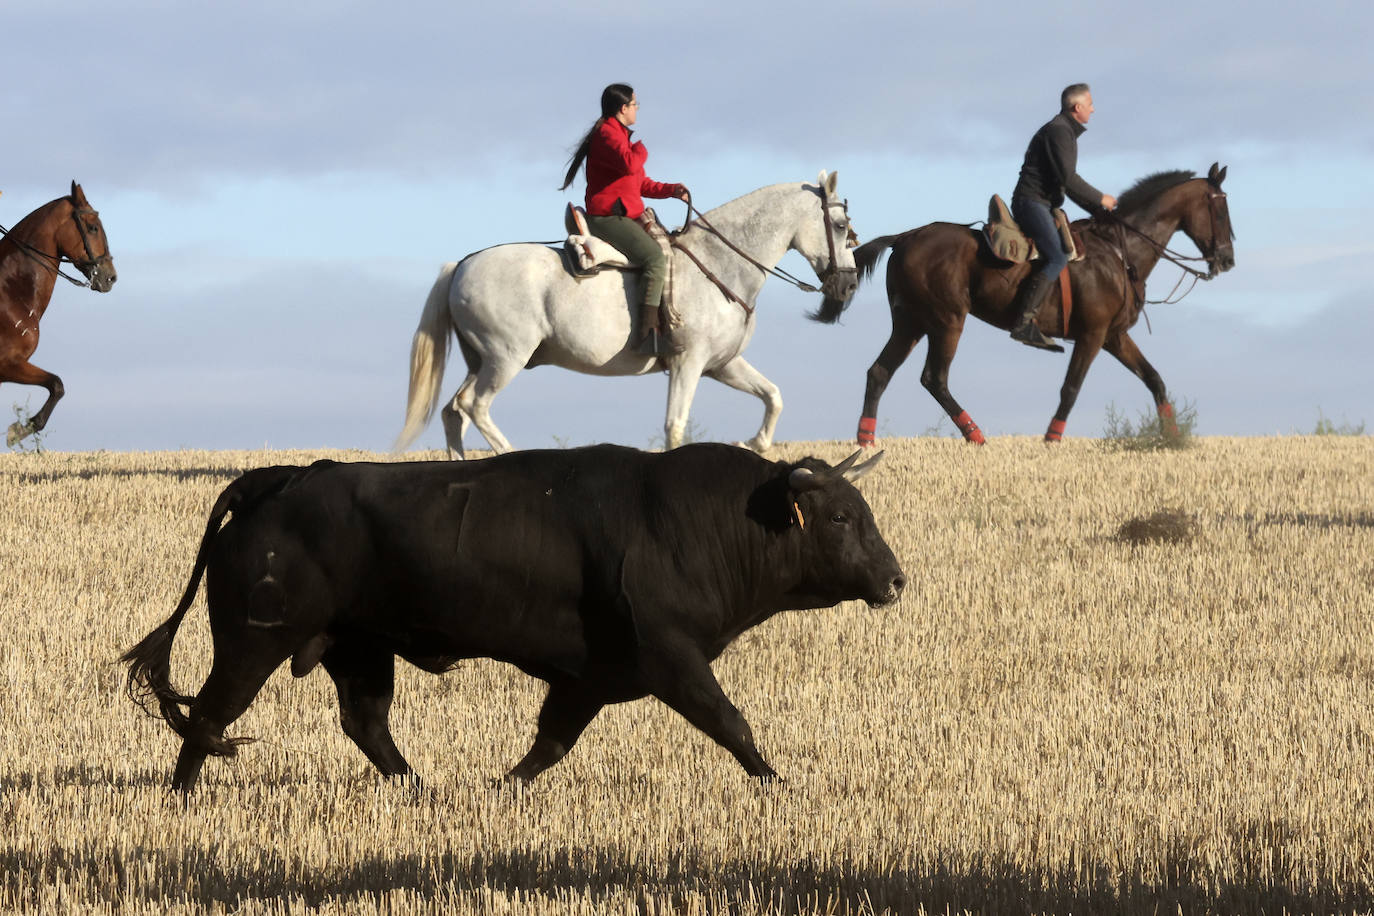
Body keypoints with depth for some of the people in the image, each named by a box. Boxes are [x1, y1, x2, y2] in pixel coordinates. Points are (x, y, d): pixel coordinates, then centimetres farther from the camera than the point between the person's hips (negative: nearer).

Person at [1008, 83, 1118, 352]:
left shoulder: (1065, 131, 23)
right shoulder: (1058, 131, -11)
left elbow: (1067, 182, 29)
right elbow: (1067, 178, -19)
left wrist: (1097, 210, 22)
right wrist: (1100, 199, -8)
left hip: (1044, 205, 11)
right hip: (1032, 201, -11)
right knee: (1057, 257, -23)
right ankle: (1024, 322, -32)